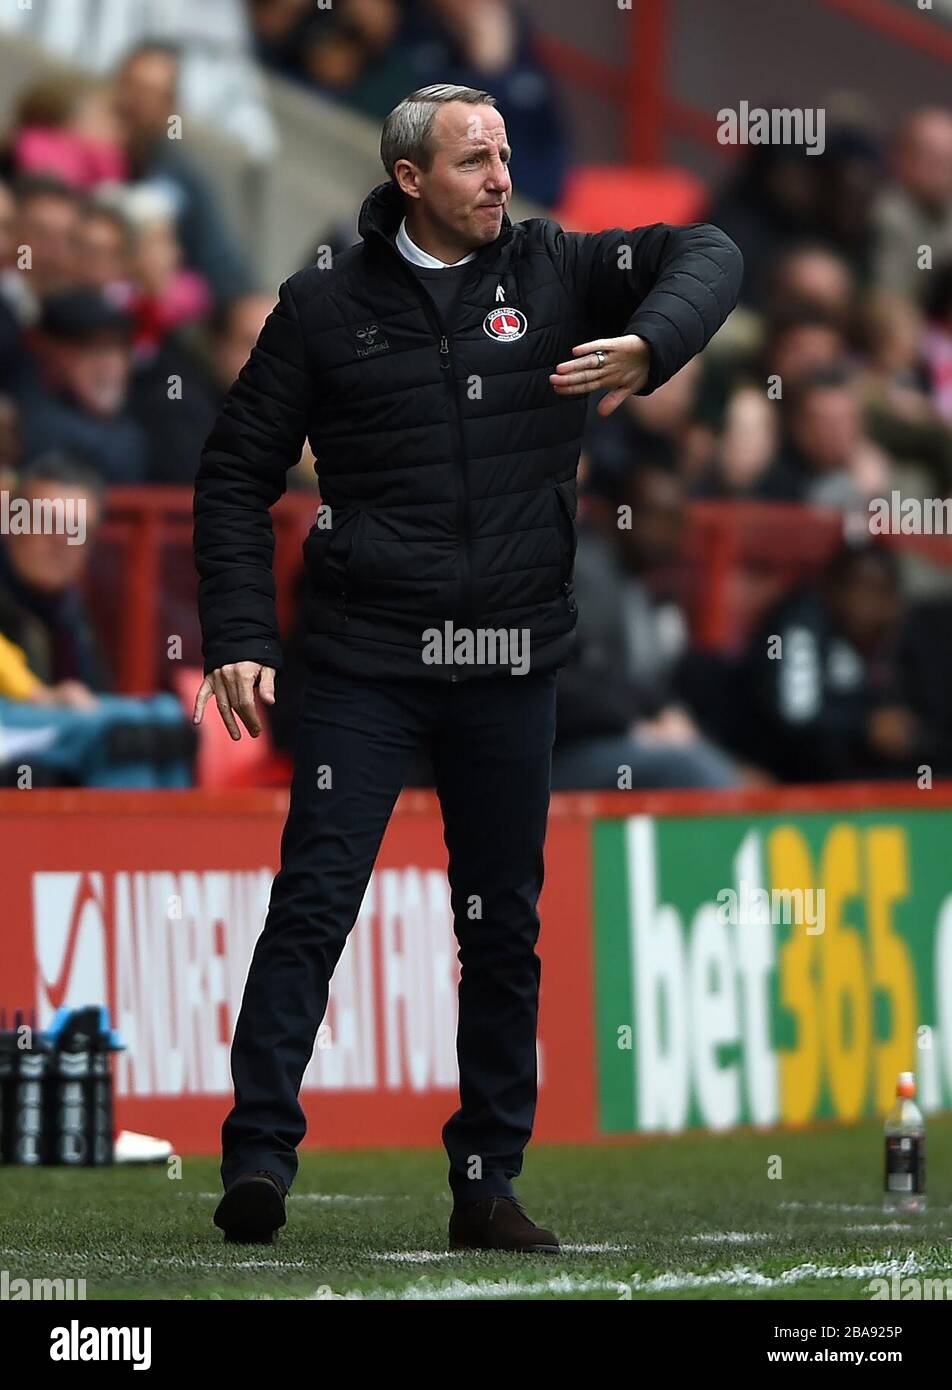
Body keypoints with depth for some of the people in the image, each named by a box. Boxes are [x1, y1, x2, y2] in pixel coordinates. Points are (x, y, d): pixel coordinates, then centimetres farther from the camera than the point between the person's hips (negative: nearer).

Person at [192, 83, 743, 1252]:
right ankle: (259, 1156, -11)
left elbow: (707, 256, 2)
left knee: (504, 932, 7)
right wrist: (239, 637, -4)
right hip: (364, 661, -3)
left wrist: (649, 345, -18)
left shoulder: (551, 273, 6)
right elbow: (237, 473, 5)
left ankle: (488, 1186, 13)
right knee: (312, 904, -11)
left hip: (512, 667, 3)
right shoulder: (327, 307, 2)